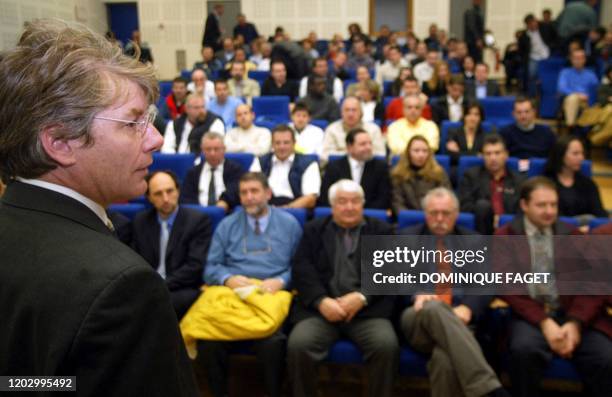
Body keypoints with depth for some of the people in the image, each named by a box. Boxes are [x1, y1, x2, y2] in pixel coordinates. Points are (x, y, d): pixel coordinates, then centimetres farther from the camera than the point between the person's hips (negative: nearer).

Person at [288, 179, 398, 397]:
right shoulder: (313, 230, 16)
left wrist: (362, 297, -13)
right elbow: (302, 269, 3)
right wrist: (321, 301, -13)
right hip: (322, 308, 1)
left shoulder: (382, 231, 15)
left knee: (387, 345, -28)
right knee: (298, 344, -26)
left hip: (368, 309, 0)